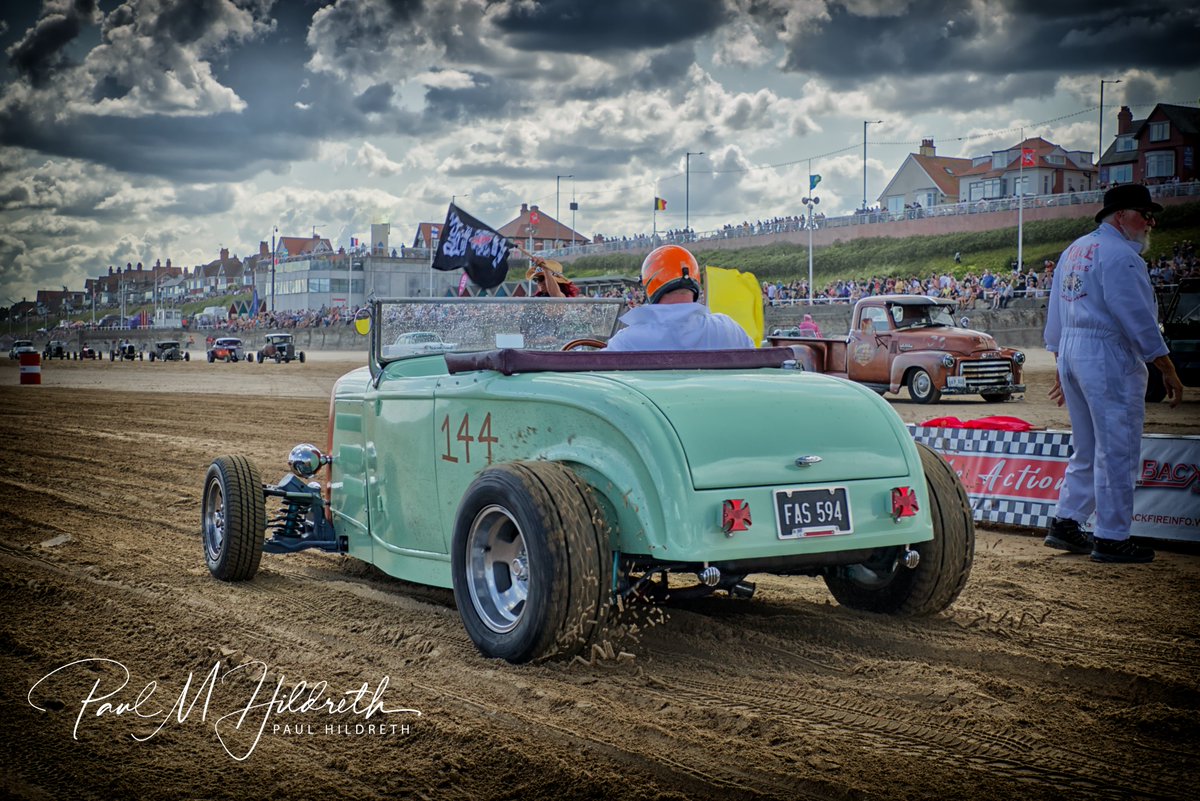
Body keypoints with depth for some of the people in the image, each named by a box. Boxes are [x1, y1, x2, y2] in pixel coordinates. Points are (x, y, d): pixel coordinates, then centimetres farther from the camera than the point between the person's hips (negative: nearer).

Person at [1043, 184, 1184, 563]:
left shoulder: (1073, 251, 16)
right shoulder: (1120, 255, -13)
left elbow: (1056, 317, 20)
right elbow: (1138, 319, -17)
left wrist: (1062, 367, 25)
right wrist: (1169, 372, -14)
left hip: (1070, 352, 9)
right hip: (1108, 357, -9)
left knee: (1087, 449, 16)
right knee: (1117, 451, -3)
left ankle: (1065, 523, 17)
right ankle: (1111, 538, 1)